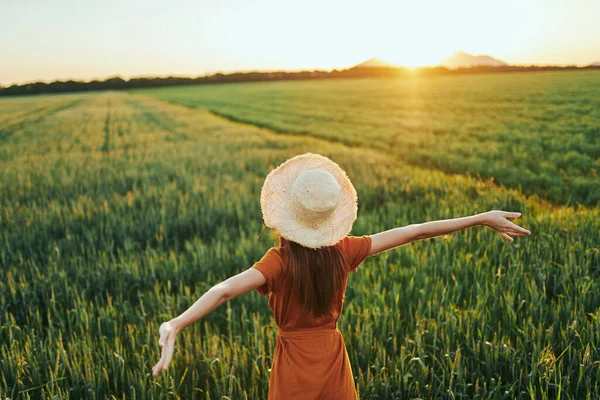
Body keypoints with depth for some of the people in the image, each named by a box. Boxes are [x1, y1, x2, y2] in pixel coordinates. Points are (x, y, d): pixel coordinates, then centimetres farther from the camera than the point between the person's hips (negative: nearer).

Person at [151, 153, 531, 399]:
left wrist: (175, 324, -47)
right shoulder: (345, 250, -12)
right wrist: (482, 217, -1)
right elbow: (415, 232, -8)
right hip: (333, 356, 3)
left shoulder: (281, 261, -22)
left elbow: (225, 290, -37)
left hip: (295, 364, -3)